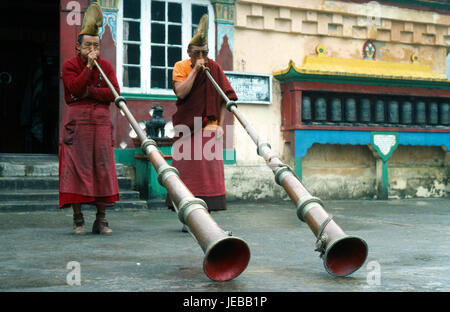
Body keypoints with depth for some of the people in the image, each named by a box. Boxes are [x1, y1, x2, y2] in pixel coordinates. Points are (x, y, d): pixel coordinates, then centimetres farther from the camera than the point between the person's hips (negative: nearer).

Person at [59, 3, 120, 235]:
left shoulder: (106, 66, 12)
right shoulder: (69, 65, 5)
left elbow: (114, 93, -2)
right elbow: (75, 88, -12)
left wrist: (90, 91, -10)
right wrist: (89, 66, -12)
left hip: (101, 120, 2)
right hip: (77, 120, -2)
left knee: (103, 167, 0)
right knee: (76, 167, -5)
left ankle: (101, 220, 6)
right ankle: (78, 220, 2)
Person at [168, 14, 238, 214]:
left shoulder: (214, 68, 3)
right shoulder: (181, 66, 1)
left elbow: (223, 99, 3)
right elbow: (180, 93, -16)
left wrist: (220, 125, -5)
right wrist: (195, 70, -16)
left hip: (208, 127, 1)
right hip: (185, 126, -1)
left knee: (209, 170, -1)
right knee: (185, 171, -1)